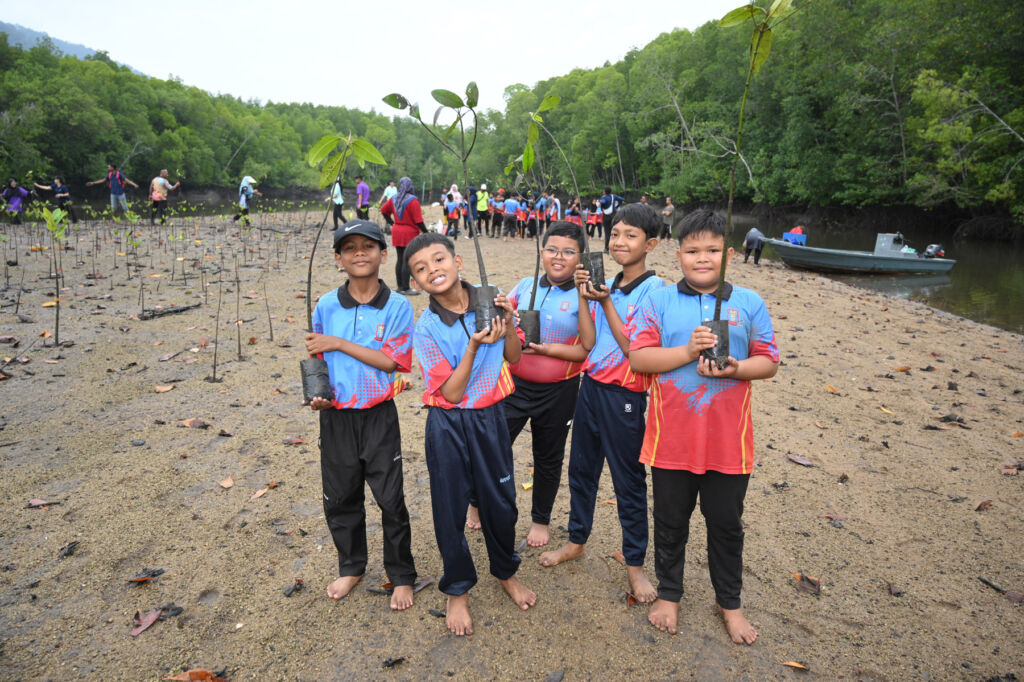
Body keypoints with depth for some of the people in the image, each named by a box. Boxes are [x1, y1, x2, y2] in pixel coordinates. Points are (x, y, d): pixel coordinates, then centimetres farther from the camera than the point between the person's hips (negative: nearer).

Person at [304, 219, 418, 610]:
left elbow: (392, 361, -16)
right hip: (335, 415, 3)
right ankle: (351, 568, 39)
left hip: (378, 416, -3)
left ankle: (402, 577, 27)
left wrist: (339, 343, -17)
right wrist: (317, 393, -8)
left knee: (391, 500, 6)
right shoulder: (326, 306, 0)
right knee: (339, 498, 16)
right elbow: (317, 357, 9)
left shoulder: (397, 307, -9)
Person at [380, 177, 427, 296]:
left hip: (397, 232, 7)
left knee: (399, 259, 13)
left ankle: (400, 286, 19)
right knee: (407, 261, -4)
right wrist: (426, 233, -8)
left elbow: (384, 210, 19)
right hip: (410, 233, -7)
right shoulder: (412, 200, -14)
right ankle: (405, 289, -2)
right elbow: (418, 220, -16)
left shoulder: (394, 199, 7)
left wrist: (391, 223, 20)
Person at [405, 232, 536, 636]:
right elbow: (452, 393, -15)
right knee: (450, 508, 10)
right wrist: (474, 346, -27)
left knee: (500, 501, 15)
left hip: (490, 417, 2)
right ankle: (457, 591, 34)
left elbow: (514, 357, 5)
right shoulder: (426, 329, -12)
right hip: (449, 425, -2)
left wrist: (508, 322, -13)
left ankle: (506, 573, 42)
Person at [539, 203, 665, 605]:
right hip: (591, 387, 6)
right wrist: (583, 297, -9)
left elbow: (634, 349, -17)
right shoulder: (604, 285, 6)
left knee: (629, 480, 7)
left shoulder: (654, 291, -12)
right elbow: (587, 343, 1)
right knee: (581, 468, 18)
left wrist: (606, 302, -19)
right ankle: (576, 541, 38)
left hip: (625, 396, -6)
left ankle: (635, 563, 25)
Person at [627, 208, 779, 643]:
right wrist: (686, 352, -20)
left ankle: (729, 602, 39)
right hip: (672, 438, -1)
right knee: (670, 521, 15)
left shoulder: (749, 303, 4)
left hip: (728, 440, 1)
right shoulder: (658, 302, 0)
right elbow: (638, 357, -7)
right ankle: (669, 594, 38)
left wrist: (736, 369, -16)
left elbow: (769, 362, 3)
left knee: (727, 523, 16)